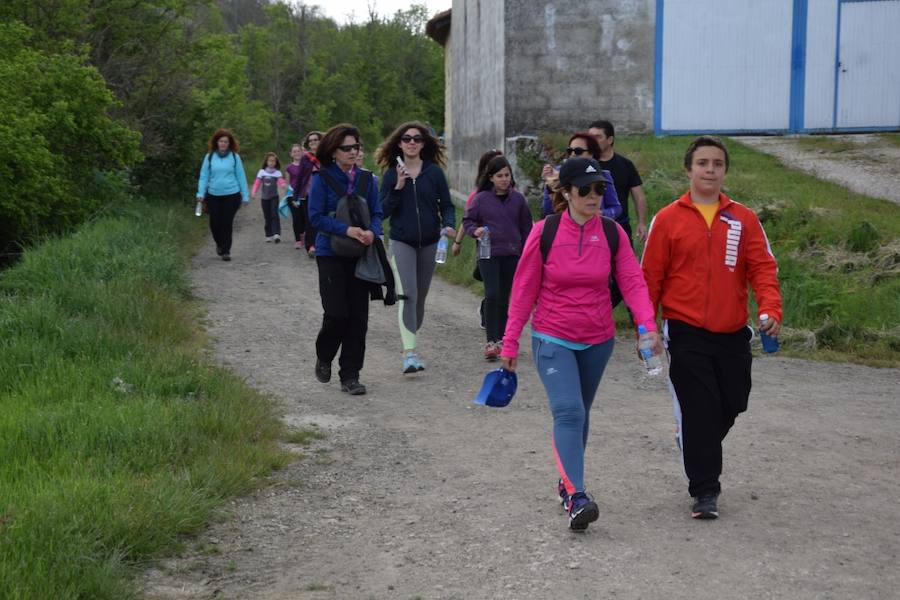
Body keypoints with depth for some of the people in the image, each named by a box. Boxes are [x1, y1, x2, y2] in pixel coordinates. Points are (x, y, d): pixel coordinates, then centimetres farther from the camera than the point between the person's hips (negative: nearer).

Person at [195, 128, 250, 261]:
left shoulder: (234, 157, 0)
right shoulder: (209, 157, 2)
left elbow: (241, 176, 3)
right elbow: (204, 176, 3)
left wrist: (245, 195, 2)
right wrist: (201, 193, -6)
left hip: (232, 195, -1)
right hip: (213, 195, 1)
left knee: (227, 223, -1)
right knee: (214, 223, 3)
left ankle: (226, 251, 8)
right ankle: (219, 244, 31)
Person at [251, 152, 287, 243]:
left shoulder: (277, 173, -1)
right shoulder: (262, 172, 4)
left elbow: (281, 181, -15)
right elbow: (257, 183, 2)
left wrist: (283, 185, -39)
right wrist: (254, 192, -12)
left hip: (274, 197, -2)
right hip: (264, 197, 2)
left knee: (274, 215, -14)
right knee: (267, 216, 7)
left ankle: (276, 234, -21)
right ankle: (269, 235, 16)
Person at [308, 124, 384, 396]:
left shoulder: (365, 178, 7)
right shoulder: (322, 178, -4)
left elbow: (377, 213, 7)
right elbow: (316, 217, -9)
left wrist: (372, 232, -15)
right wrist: (346, 229, -21)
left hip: (360, 254, 4)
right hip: (331, 254, -4)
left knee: (358, 315, 1)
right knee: (337, 313, -9)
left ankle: (350, 376, 10)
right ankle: (324, 357, 23)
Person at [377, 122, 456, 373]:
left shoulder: (434, 172, 1)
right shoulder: (391, 175, 1)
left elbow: (447, 205, 3)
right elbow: (383, 211, -4)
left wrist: (449, 225, -16)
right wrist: (398, 187, -17)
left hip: (429, 242, 2)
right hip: (401, 242, -2)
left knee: (420, 296, 13)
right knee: (407, 295, -15)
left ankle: (411, 339, 32)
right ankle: (410, 352, -21)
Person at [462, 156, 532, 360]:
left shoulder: (518, 199, 4)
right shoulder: (481, 198, -2)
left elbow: (526, 227, 9)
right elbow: (467, 220, 6)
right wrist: (475, 230, -15)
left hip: (511, 255, 2)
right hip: (488, 254, -2)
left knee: (504, 298, 10)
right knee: (492, 295, -13)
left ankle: (501, 339, 21)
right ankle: (490, 342, -12)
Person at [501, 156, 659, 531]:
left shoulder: (612, 233, -2)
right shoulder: (544, 232, -9)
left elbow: (632, 281, -8)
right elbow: (524, 290, -4)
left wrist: (648, 324, -25)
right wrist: (510, 342, -3)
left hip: (598, 340, 4)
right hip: (553, 339, -3)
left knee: (579, 413, 16)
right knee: (568, 412, -18)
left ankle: (566, 481, 33)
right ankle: (575, 497, -24)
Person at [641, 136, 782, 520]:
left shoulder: (743, 219, 5)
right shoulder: (668, 220, -1)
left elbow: (763, 268, 0)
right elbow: (650, 278, 1)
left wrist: (770, 309, -17)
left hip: (732, 334, 3)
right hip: (687, 334, -3)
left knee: (730, 406, 12)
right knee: (700, 411, -6)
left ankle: (699, 454, 41)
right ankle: (704, 492, 3)